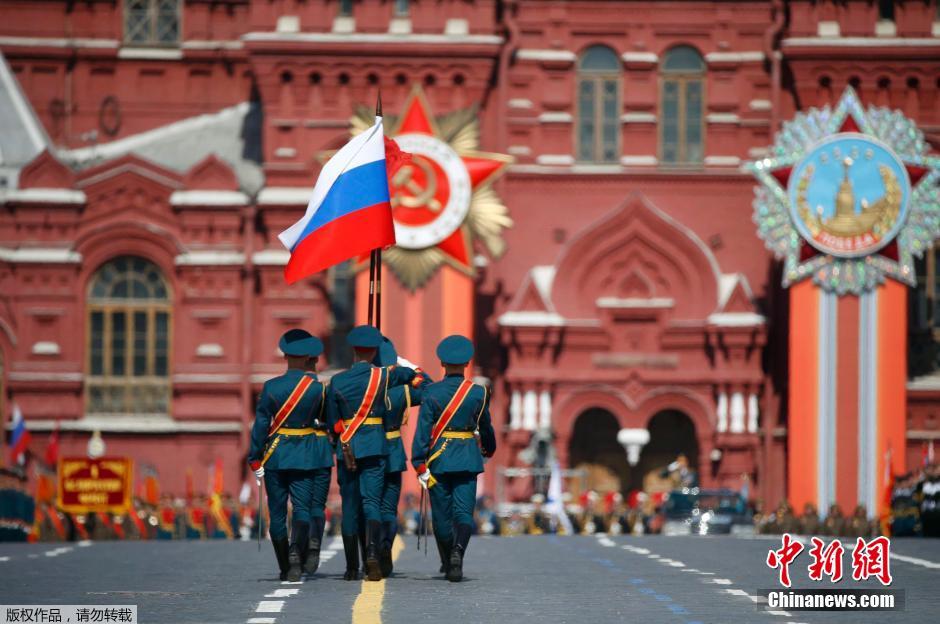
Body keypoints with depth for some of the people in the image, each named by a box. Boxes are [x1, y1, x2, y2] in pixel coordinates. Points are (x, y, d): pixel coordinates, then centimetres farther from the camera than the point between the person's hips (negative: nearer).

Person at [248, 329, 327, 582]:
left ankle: (285, 569, 13)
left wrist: (255, 459, 0)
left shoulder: (271, 387, -7)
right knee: (302, 508, 1)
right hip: (305, 456, 0)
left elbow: (261, 424, -6)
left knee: (277, 513, 8)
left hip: (275, 456, 0)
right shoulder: (317, 388, -5)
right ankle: (296, 550, -26)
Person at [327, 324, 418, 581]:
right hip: (375, 447, -1)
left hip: (346, 447, 1)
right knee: (372, 501, -3)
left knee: (350, 507, 8)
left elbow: (332, 421, 4)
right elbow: (410, 372, 14)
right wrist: (393, 359, 31)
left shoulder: (337, 381, -2)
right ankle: (372, 551, -28)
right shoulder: (383, 376, -4)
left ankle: (352, 568, 10)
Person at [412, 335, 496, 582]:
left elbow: (423, 430, -10)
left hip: (438, 459, 0)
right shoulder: (477, 392, -2)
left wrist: (420, 464, -9)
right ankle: (458, 550, -28)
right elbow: (485, 427, 10)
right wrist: (489, 449, 30)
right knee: (463, 512, -2)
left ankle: (449, 564, 19)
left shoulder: (431, 392, -6)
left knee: (442, 515, 11)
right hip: (468, 459, 0)